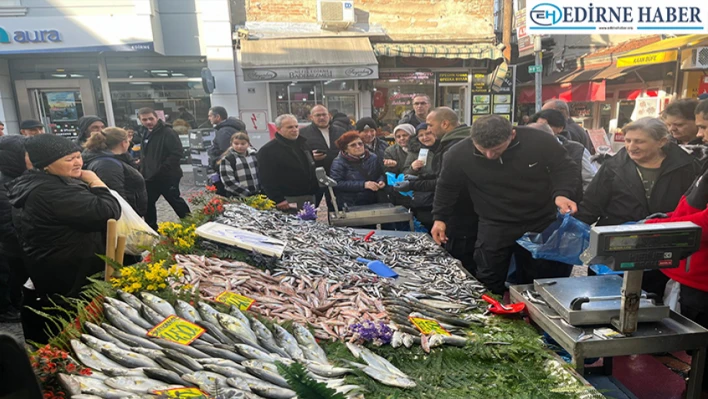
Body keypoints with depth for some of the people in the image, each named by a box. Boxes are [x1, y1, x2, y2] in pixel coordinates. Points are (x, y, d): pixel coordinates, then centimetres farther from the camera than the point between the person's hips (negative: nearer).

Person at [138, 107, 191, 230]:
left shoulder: (167, 132, -16)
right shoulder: (145, 133, 13)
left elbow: (176, 153, -24)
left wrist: (161, 170, -23)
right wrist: (143, 168, 12)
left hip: (167, 176, -8)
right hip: (150, 176, 9)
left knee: (175, 201, 2)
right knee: (147, 203, 15)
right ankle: (151, 229, 31)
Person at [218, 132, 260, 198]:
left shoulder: (254, 154, 8)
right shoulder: (227, 159, -9)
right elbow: (227, 181, -14)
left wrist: (260, 190, 7)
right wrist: (246, 194, -17)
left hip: (257, 195, 5)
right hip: (238, 198, -5)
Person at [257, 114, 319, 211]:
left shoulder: (303, 144, 14)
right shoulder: (268, 151, -9)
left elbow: (312, 169, 25)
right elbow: (266, 180, -16)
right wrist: (278, 200, -20)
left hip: (310, 198, 7)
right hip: (288, 201, -7)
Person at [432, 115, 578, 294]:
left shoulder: (539, 140, -21)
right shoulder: (458, 155, -21)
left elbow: (564, 168, -5)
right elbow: (446, 186, -2)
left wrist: (561, 193, -24)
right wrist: (440, 217, 1)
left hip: (542, 223, 1)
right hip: (494, 226, -1)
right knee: (489, 287, 7)